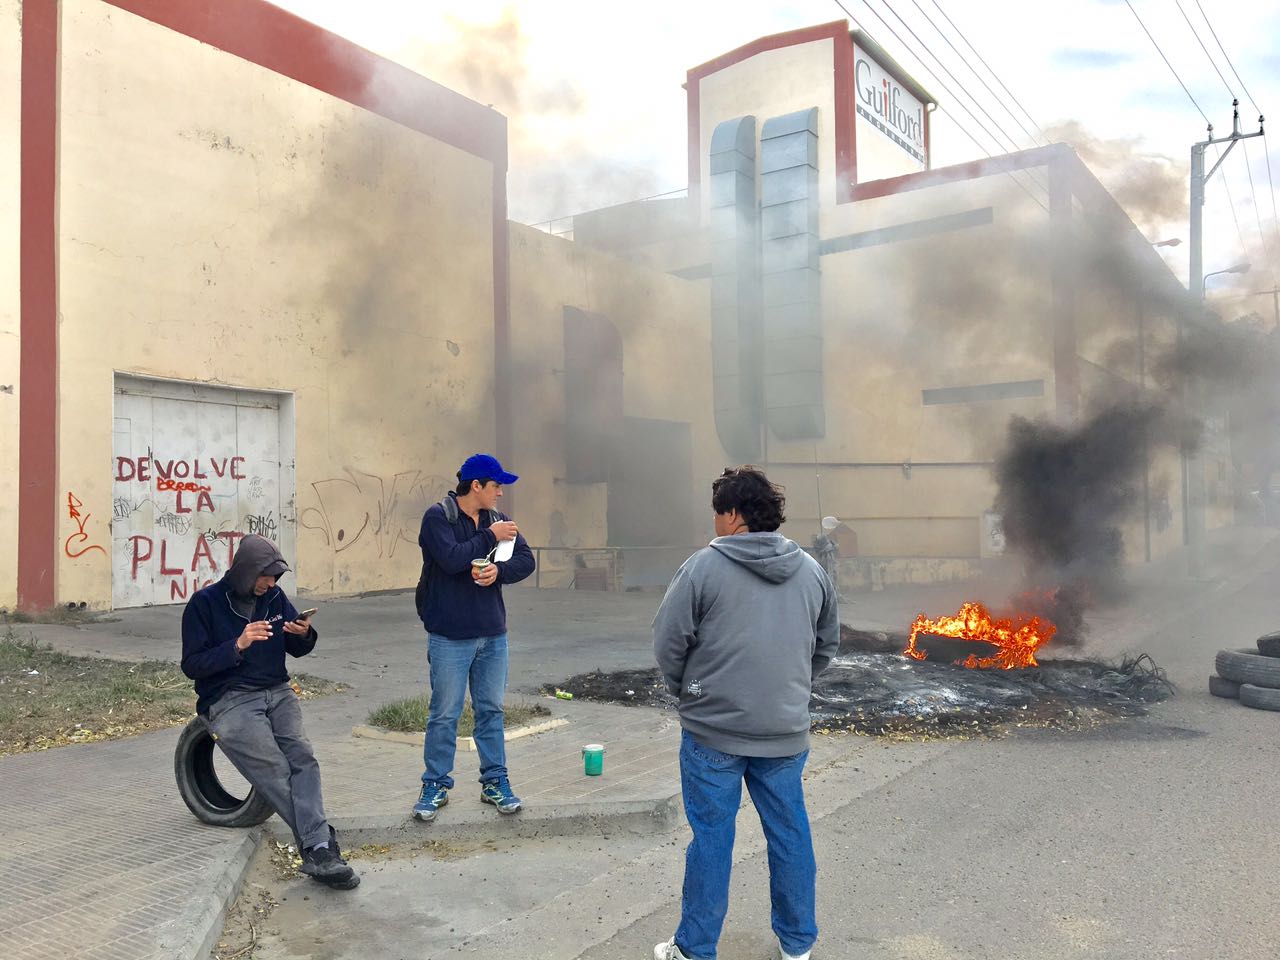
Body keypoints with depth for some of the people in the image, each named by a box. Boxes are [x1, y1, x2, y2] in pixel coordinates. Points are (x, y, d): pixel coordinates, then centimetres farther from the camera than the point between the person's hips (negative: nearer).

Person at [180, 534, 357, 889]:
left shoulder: (274, 596, 13)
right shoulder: (205, 603, 0)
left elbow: (297, 650, 20)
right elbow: (191, 665, -4)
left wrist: (304, 634, -5)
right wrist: (238, 645, -18)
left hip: (277, 693, 4)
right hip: (229, 700, -4)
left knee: (302, 757, -23)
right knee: (276, 772, -23)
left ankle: (317, 851, -34)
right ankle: (320, 846, -26)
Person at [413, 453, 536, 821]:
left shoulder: (497, 519, 7)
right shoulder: (437, 516, -9)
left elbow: (526, 560, 3)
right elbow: (452, 559, -23)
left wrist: (499, 570, -16)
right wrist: (489, 537, -14)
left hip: (493, 635, 5)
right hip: (450, 637, -5)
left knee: (491, 710, 12)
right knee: (444, 714, 4)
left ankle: (495, 781, 24)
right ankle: (435, 785, 19)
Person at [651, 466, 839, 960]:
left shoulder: (704, 566, -11)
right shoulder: (811, 571, 5)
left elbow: (668, 642, -8)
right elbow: (827, 645, 13)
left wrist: (686, 690, 9)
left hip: (714, 729, -4)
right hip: (786, 731, 4)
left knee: (711, 837, 7)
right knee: (790, 834, 16)